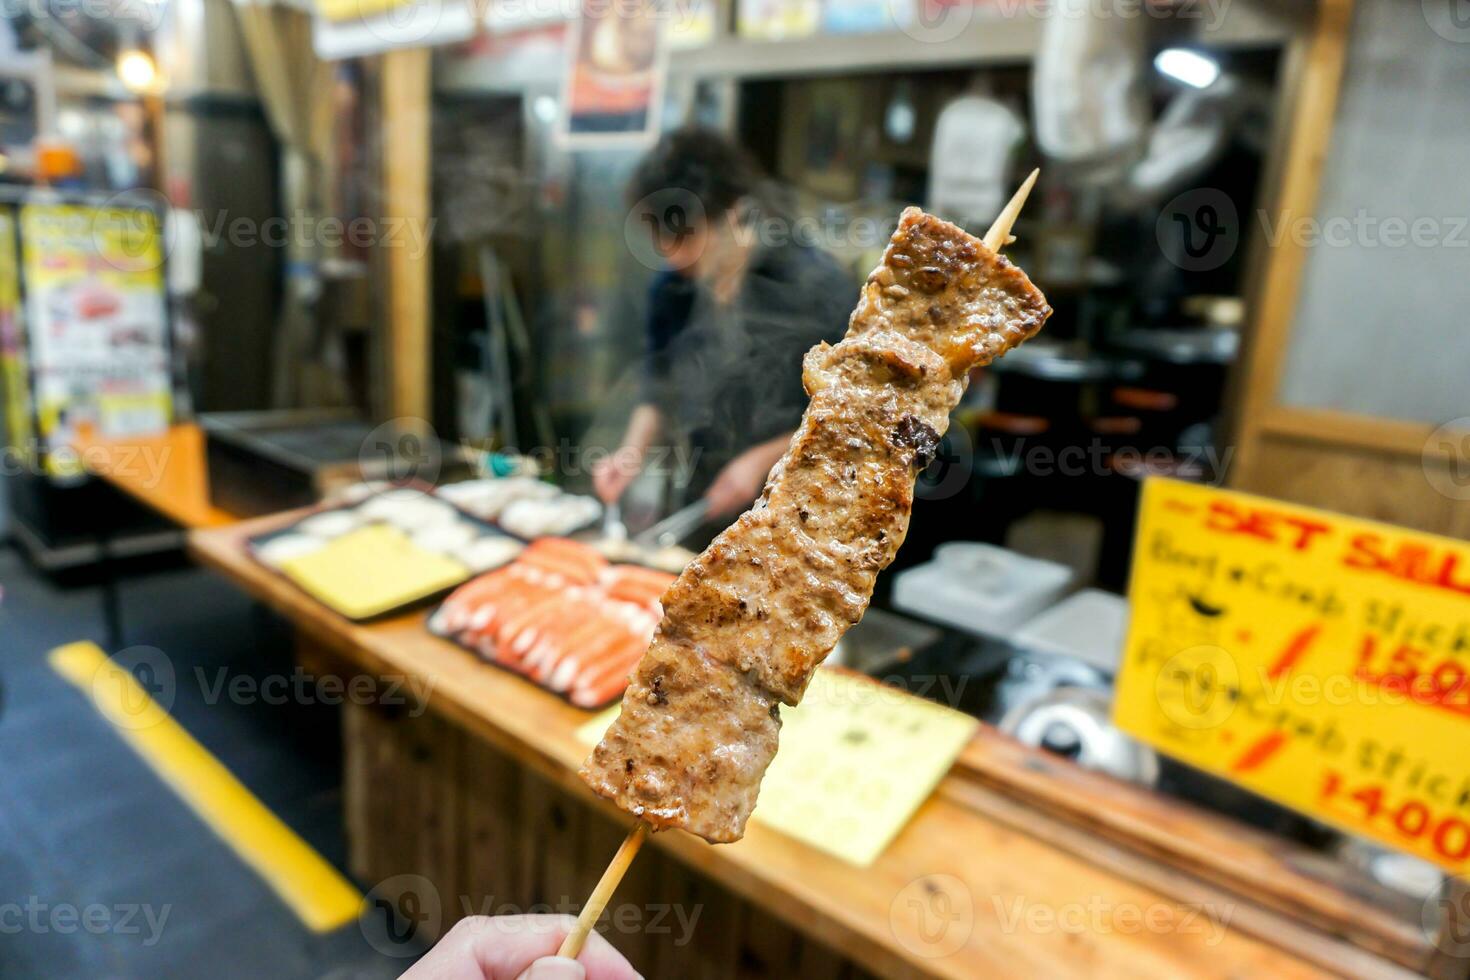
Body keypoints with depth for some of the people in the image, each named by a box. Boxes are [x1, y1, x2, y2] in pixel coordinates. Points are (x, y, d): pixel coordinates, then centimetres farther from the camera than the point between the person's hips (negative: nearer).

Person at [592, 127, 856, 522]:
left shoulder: (818, 285, -16)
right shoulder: (671, 287, -3)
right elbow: (660, 389, 8)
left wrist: (761, 460, -17)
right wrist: (634, 449, -10)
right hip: (707, 507, 4)